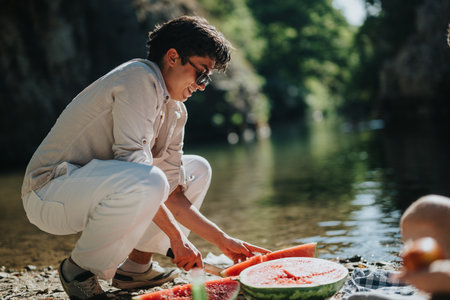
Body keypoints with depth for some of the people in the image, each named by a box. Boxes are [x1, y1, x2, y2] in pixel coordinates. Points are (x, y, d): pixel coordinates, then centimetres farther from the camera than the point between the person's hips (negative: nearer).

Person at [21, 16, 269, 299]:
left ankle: (136, 265, 10)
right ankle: (79, 269, -12)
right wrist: (176, 236, -23)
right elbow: (133, 165, -27)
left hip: (97, 188, 9)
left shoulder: (175, 111, 9)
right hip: (48, 194, -9)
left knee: (197, 169, 11)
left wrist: (223, 241, 1)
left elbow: (171, 193, 7)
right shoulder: (138, 77, -18)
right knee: (148, 181, -37)